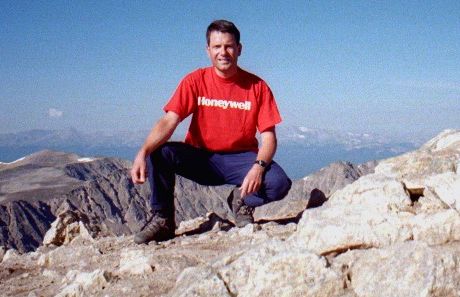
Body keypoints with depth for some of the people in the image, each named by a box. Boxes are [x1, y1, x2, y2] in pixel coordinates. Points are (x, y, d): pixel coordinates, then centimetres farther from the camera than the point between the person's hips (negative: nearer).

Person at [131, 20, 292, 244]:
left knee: (279, 183, -28)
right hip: (201, 158, 1)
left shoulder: (257, 87, -5)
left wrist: (259, 166, -29)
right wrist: (143, 152, -34)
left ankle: (242, 201, 7)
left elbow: (268, 136, -8)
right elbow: (169, 121, -16)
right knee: (159, 153, -26)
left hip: (240, 159, 0)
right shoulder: (195, 81, -5)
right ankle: (162, 220, -6)